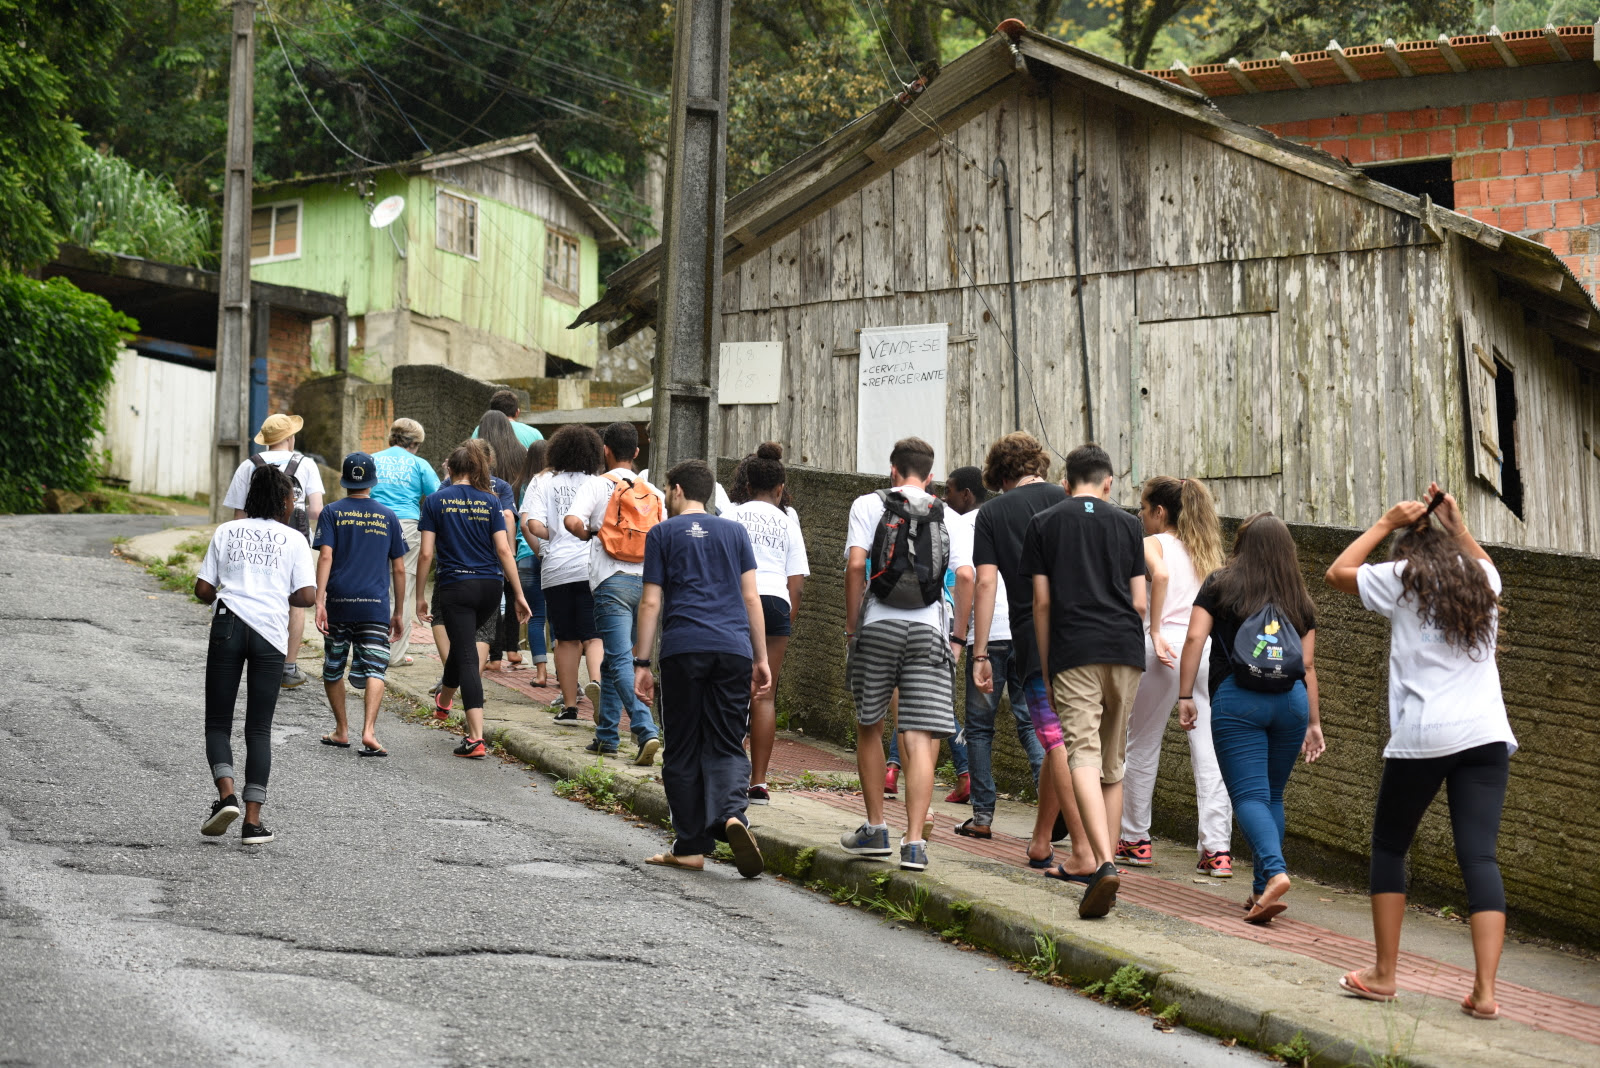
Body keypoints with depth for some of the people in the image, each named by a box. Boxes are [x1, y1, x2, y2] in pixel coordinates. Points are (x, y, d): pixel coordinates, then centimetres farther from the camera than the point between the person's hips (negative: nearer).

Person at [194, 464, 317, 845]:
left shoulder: (226, 532, 10)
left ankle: (226, 794, -14)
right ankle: (253, 820, 1)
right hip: (270, 634, 0)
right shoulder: (293, 539, 6)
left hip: (228, 627, 0)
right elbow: (307, 596, -3)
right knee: (259, 729, 6)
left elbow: (203, 590, 6)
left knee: (217, 723, 10)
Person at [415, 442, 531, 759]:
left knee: (467, 656, -3)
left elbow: (426, 554, -6)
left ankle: (476, 738, -12)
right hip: (490, 586, 3)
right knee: (463, 642, 27)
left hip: (455, 587, -3)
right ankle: (445, 697, 53)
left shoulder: (436, 501, -3)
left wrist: (420, 597, 2)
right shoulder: (490, 501, 2)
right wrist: (519, 595, -2)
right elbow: (504, 550, -4)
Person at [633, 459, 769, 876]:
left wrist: (641, 662, 6)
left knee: (684, 750, 6)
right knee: (727, 745, 5)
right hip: (734, 648, 2)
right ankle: (731, 813, -23)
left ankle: (690, 847, 8)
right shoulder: (734, 532, 16)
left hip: (684, 649, -2)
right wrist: (761, 659, 14)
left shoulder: (663, 534, 10)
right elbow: (751, 598, 11)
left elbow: (651, 603, 4)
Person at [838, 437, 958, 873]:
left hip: (879, 626, 0)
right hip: (929, 630, 1)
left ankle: (875, 829, 21)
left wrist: (851, 626, 0)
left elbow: (856, 564, -7)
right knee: (921, 738, -3)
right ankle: (914, 842, -10)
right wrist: (959, 637, 11)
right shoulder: (948, 517, 10)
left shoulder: (869, 504, 5)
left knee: (869, 726, 17)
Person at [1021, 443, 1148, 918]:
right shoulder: (1128, 524, 13)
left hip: (1073, 651, -2)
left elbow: (1042, 602, 5)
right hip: (1126, 650, 3)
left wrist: (1046, 670, 10)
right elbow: (1139, 602, 10)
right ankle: (1104, 861, 15)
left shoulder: (1043, 524, 10)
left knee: (1082, 755, -12)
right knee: (1113, 764, 12)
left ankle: (1104, 863, -30)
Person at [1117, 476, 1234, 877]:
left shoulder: (1153, 543, 2)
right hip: (1209, 647, 5)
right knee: (1209, 752, 1)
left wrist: (1155, 631, -16)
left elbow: (1160, 574, -19)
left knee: (1142, 746, 10)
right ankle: (1218, 849, -4)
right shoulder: (1207, 549, 19)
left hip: (1168, 648, -5)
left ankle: (1135, 840, 18)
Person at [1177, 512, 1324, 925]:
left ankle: (1274, 872, -29)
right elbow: (1308, 665, 13)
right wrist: (1313, 722, 18)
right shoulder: (1299, 599, 15)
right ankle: (1262, 890, 13)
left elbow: (1195, 638, -3)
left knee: (1249, 795, -7)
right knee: (1273, 796, 14)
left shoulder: (1220, 584, 7)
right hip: (1291, 700, 3)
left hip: (1237, 699, -3)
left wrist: (1185, 696, 0)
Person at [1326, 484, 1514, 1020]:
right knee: (1480, 856, 0)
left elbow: (1338, 572, 20)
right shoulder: (1483, 579, 15)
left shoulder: (1402, 579, 4)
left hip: (1423, 736, -3)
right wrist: (1456, 523, 34)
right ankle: (1485, 990, -8)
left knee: (1389, 846, 13)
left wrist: (1386, 523, 22)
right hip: (1488, 734, 3)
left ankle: (1383, 974, 13)